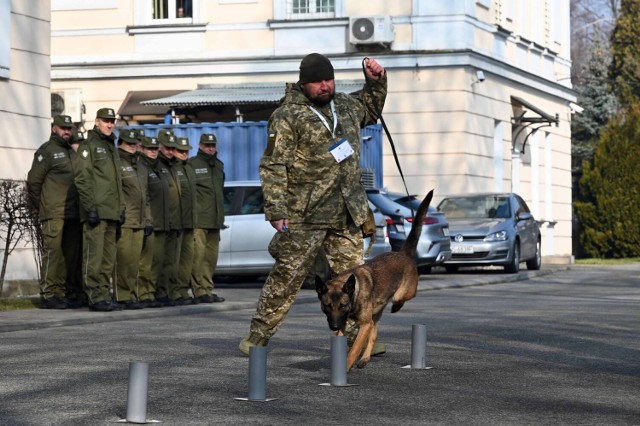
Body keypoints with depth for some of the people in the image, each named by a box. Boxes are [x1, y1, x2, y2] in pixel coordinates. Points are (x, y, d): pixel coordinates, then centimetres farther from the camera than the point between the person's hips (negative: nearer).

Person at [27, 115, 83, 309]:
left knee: (72, 254, 7)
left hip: (73, 214, 7)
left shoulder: (72, 152, 21)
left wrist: (80, 208, 16)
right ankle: (49, 295, -10)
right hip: (54, 214, -7)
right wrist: (40, 207, -3)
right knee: (52, 251, -10)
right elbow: (33, 181, -6)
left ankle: (70, 293, 12)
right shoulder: (46, 151, -2)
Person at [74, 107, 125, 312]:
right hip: (96, 212, -8)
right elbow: (82, 179, -11)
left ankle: (104, 294, 12)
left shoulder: (111, 147, 22)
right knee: (94, 255, -9)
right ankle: (95, 297, -10)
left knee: (108, 258, 8)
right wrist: (90, 208, -18)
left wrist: (121, 208, 17)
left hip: (111, 212, 8)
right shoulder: (88, 146, -3)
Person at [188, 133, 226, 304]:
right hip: (198, 220, -7)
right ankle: (201, 291, -12)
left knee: (211, 256, 8)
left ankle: (208, 290, 13)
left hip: (215, 219, 7)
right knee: (198, 254, -11)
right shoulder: (192, 164, -4)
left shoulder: (219, 165, 20)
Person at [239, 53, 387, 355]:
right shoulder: (288, 115, -9)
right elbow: (272, 166, -12)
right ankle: (258, 336, 7)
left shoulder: (345, 105, 14)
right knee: (287, 276, -2)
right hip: (305, 216, -6)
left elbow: (370, 110, 39)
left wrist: (375, 81, 20)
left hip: (347, 216, 6)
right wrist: (276, 211, -18)